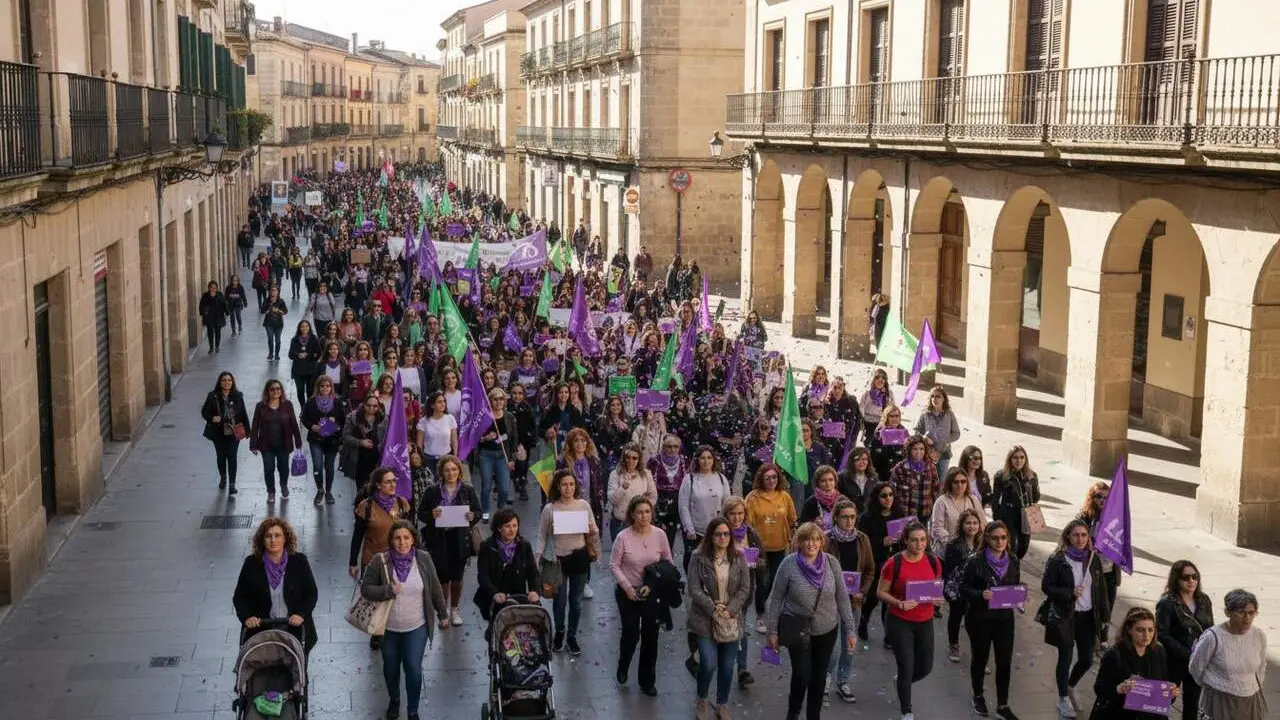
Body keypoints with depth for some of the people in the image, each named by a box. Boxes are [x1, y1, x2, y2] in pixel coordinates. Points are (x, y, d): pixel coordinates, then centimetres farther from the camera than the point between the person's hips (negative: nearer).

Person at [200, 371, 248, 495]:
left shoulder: (238, 396, -3)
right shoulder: (213, 396, -6)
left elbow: (243, 413, 3)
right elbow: (204, 411, 0)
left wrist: (246, 429, 3)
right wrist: (212, 418, -21)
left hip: (234, 432, -1)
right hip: (219, 433, 1)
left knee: (232, 457, -6)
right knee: (221, 456, 17)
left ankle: (232, 484, -3)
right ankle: (223, 478, 41)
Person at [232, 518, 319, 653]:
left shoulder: (299, 561, 2)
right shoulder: (252, 563, 3)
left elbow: (312, 593, 5)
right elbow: (239, 597, 9)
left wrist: (301, 614, -10)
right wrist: (247, 617, -8)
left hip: (295, 627, 0)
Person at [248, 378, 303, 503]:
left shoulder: (287, 405, -3)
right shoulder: (261, 406, -4)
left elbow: (294, 424, -1)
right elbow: (255, 426, -2)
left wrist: (298, 442, -1)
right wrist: (253, 445, -4)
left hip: (283, 444, 0)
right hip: (267, 445, 0)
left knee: (283, 467, 9)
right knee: (269, 469, 3)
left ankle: (284, 486, 40)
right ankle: (271, 492, 24)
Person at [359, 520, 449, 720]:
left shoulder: (423, 559, -9)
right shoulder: (380, 561, -13)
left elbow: (435, 589, 2)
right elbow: (365, 589, -10)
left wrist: (443, 615, 8)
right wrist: (388, 591, -26)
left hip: (416, 628, 0)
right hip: (388, 628, 1)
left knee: (414, 670, -3)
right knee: (390, 668, 18)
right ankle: (393, 701, 46)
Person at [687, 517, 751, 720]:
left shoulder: (738, 558, 1)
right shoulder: (699, 558, -8)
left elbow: (745, 588, 0)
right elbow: (694, 590, -10)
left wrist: (730, 610, -12)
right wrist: (713, 609, -17)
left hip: (731, 621, 3)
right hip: (705, 620, -3)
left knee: (727, 666, 8)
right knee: (708, 663, -12)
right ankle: (702, 700, 15)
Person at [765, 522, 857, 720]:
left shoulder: (832, 563, -9)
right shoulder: (789, 564, -15)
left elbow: (842, 598, -2)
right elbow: (776, 598, -7)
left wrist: (850, 629, -3)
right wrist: (772, 630, -6)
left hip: (827, 630, 3)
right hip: (797, 629, -3)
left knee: (819, 675, 14)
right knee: (802, 674, -4)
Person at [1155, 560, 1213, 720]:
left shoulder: (1204, 601, 2)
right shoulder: (1167, 604, -16)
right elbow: (1162, 636, -19)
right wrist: (1187, 654, -21)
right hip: (1174, 662, -5)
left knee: (1193, 701, 16)